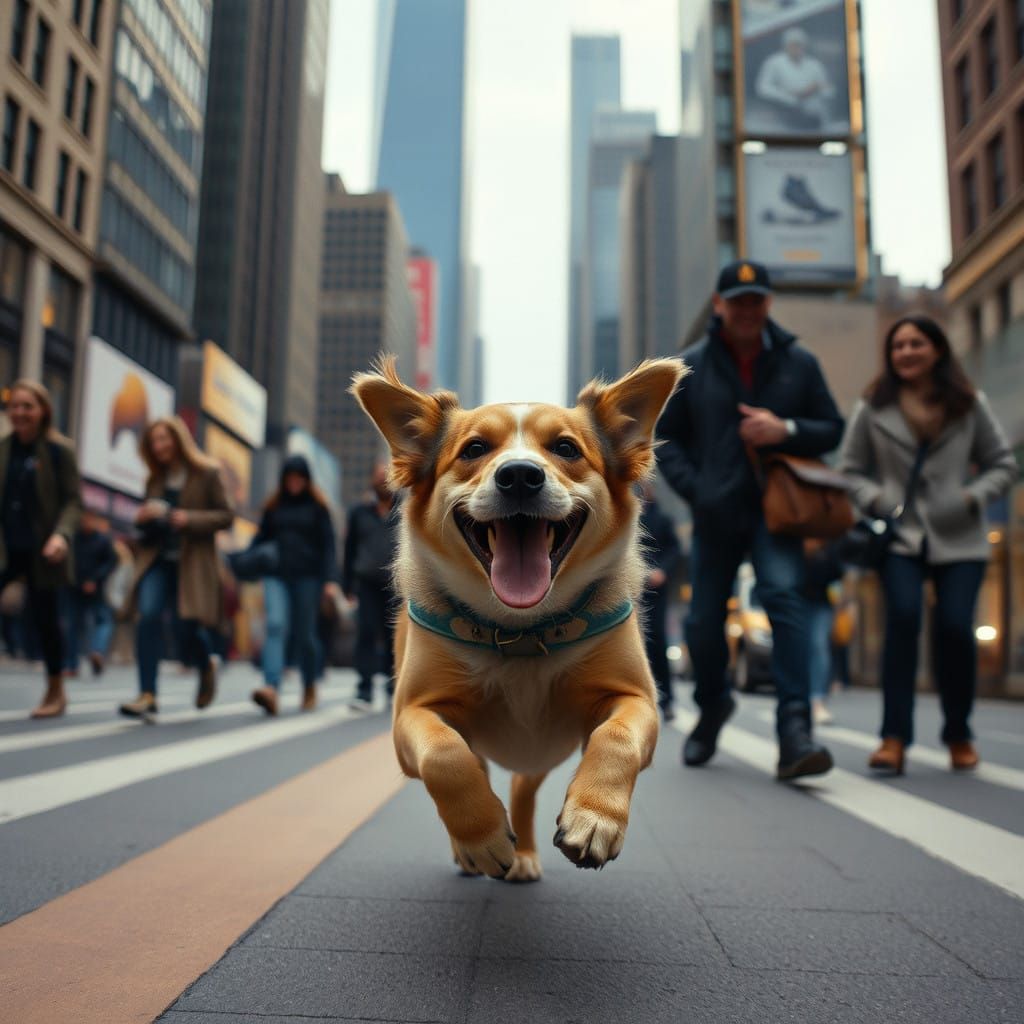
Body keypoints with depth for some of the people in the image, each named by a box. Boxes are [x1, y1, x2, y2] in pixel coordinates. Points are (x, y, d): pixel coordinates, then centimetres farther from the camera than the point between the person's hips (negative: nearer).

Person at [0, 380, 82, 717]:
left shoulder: (59, 450, -6)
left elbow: (73, 500, -7)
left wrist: (61, 535, -23)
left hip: (41, 548, -4)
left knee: (44, 615, 4)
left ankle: (55, 691, 21)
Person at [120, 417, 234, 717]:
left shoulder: (206, 474, 0)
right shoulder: (155, 480, 16)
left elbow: (226, 516, -3)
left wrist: (190, 519, -18)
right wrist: (142, 518, 1)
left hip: (191, 562, -4)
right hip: (157, 559, 4)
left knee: (188, 627, -6)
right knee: (148, 615, -17)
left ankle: (207, 666, 30)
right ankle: (147, 694, -15)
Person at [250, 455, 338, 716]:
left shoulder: (317, 506, 4)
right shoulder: (273, 506, 11)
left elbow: (327, 544, 0)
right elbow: (262, 538, 15)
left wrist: (329, 579, -9)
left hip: (307, 576, -1)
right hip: (277, 575, 2)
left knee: (305, 634, 5)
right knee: (276, 626, -16)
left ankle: (309, 687, 25)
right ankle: (271, 689, -29)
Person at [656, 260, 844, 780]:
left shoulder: (798, 362, 7)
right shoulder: (693, 365, 5)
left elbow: (832, 429, 10)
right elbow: (666, 438, 8)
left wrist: (786, 430, -11)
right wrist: (694, 488, -7)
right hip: (715, 514, 1)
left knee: (785, 598, -20)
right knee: (704, 620, 7)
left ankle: (794, 731, -21)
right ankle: (712, 707, 34)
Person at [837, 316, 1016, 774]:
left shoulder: (969, 404, 9)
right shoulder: (874, 407, 5)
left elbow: (1003, 463, 11)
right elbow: (850, 468, 10)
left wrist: (973, 496, -7)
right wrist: (873, 499, -9)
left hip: (959, 540, 1)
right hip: (899, 536, 0)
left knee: (954, 626, -11)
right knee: (903, 617, -19)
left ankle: (958, 735, 13)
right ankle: (894, 737, -11)